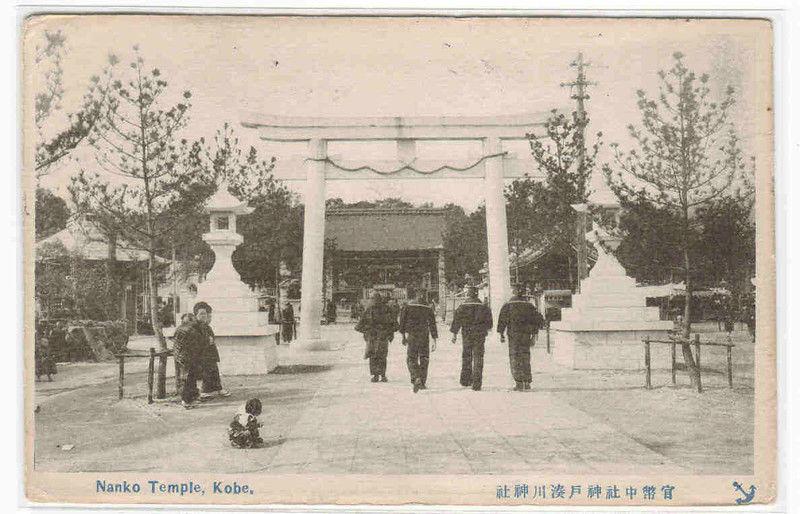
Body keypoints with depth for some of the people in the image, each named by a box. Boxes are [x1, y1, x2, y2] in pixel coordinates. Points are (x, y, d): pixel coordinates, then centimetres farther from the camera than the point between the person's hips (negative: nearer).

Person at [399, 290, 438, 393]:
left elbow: (402, 321, -2)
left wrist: (403, 336, 5)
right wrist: (434, 341, 1)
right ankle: (423, 383, 15)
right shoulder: (428, 309, 3)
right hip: (424, 336, 1)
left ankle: (416, 379, -18)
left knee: (411, 359, 4)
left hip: (411, 336, -1)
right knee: (424, 359, 14)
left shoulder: (407, 307, 0)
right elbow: (432, 325, 0)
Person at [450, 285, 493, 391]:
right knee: (478, 358, 3)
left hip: (466, 334, 0)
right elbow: (489, 320, 12)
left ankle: (465, 380, 16)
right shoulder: (483, 307, 2)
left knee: (466, 357, 16)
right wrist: (488, 328, 32)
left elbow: (456, 320, -6)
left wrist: (454, 334, -2)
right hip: (480, 335, 0)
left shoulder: (463, 307, -3)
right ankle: (476, 384, 0)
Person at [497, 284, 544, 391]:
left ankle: (519, 383, -8)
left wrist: (501, 334, -4)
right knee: (525, 358, 12)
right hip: (526, 334, 3)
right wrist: (534, 334, 15)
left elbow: (502, 319, -8)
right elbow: (538, 319, 9)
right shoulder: (529, 305, 8)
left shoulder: (508, 305, -1)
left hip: (514, 335, -3)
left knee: (515, 358, 0)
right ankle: (527, 382, 12)